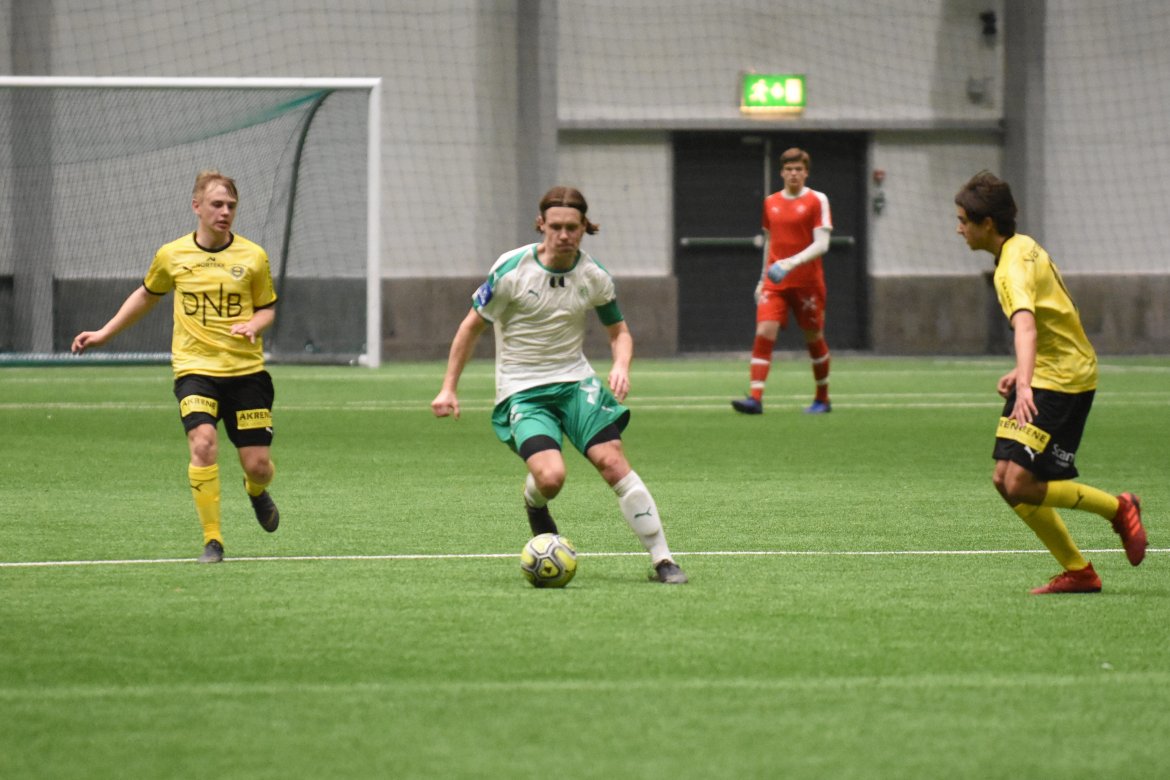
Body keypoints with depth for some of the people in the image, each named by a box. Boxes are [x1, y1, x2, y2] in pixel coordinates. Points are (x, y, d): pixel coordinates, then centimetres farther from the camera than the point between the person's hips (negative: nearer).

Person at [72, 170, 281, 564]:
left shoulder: (253, 257, 0)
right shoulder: (172, 255, 2)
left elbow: (266, 308, 13)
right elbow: (147, 295, 22)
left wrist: (253, 326, -11)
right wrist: (104, 333, 23)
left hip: (245, 369, 1)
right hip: (194, 368, -1)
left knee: (258, 465, -1)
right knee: (203, 442, -26)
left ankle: (256, 490, 40)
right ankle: (212, 541, -14)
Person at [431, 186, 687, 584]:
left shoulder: (594, 277, -2)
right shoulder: (512, 269, -12)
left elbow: (619, 331, 13)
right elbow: (472, 326, 0)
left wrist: (621, 366, -9)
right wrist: (449, 388, -1)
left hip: (575, 381, 3)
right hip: (522, 391, -3)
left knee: (613, 462, -18)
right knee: (551, 476, -24)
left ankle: (662, 559, -13)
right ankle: (534, 503, 16)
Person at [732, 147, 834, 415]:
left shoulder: (817, 200, -3)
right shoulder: (771, 202, 10)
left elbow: (821, 244, -11)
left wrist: (792, 262, -23)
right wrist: (763, 278, 21)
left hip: (807, 282, -3)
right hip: (774, 282, 3)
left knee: (814, 339, 8)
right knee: (764, 333, -15)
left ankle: (822, 400, 25)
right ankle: (755, 398, -22)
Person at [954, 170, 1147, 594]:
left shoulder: (1015, 267, -21)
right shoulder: (1023, 247, 11)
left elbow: (1025, 326, -39)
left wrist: (1025, 384, -54)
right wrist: (1023, 373, 20)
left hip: (1062, 380, -10)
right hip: (1046, 374, 10)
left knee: (1021, 485, -15)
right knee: (1005, 479, 4)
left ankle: (1118, 508, 4)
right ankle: (1077, 572, 8)